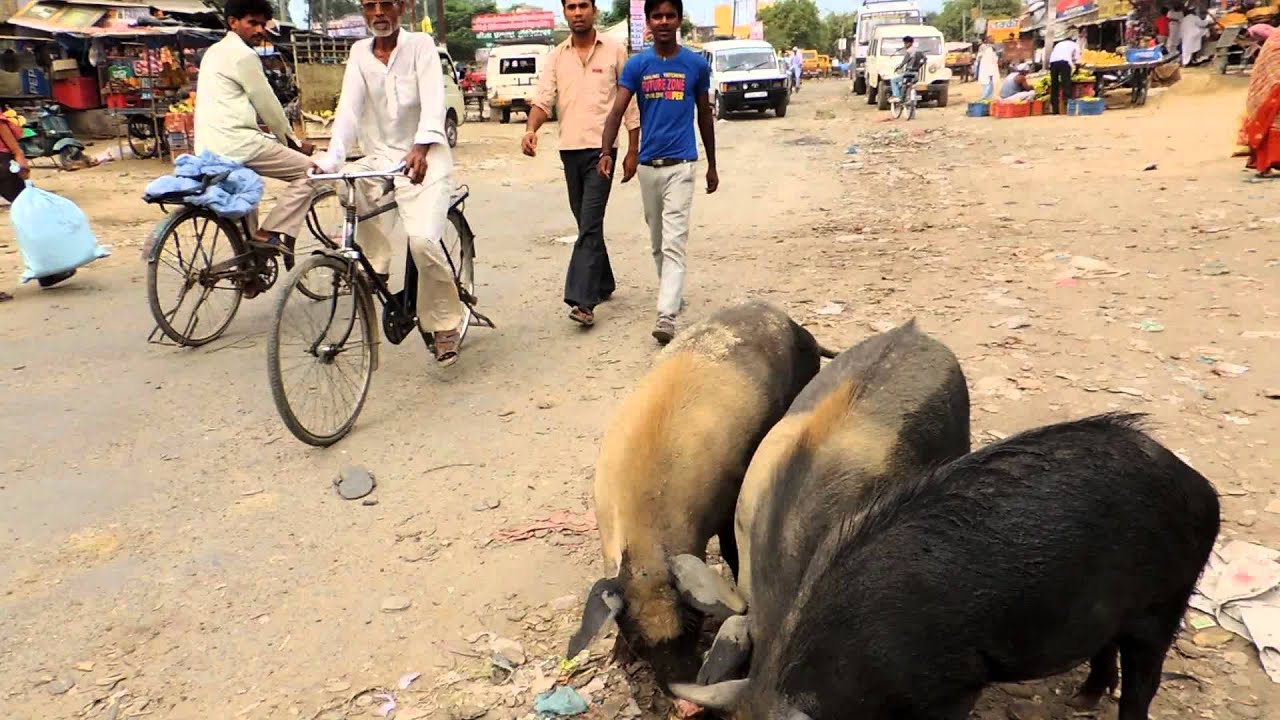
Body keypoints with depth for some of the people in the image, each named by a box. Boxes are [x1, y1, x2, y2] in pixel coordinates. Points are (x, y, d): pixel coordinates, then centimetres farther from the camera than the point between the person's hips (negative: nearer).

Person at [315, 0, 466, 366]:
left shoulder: (420, 44, -2)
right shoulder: (359, 52, 8)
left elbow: (433, 100, -17)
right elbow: (348, 108, -3)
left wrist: (420, 148, -35)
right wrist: (330, 161, -18)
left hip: (423, 160, -4)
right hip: (379, 160, 5)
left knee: (423, 239, -21)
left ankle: (444, 322, -4)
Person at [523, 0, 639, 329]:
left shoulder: (614, 50, 0)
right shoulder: (556, 56, 9)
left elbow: (630, 104, 2)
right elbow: (543, 99, -1)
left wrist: (633, 151, -1)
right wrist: (531, 129, -22)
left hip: (601, 148, -4)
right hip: (569, 150, 5)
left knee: (590, 224, -13)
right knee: (587, 223, 13)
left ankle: (582, 300, -17)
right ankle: (603, 284, 29)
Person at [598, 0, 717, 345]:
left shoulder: (696, 64, 2)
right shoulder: (636, 65, 2)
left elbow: (705, 116, 11)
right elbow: (617, 111, -7)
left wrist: (712, 166, 13)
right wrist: (606, 152, -24)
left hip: (681, 164, -3)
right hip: (648, 164, 3)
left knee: (674, 242, -12)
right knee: (657, 241, 15)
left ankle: (666, 316, -17)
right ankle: (671, 294, 35)